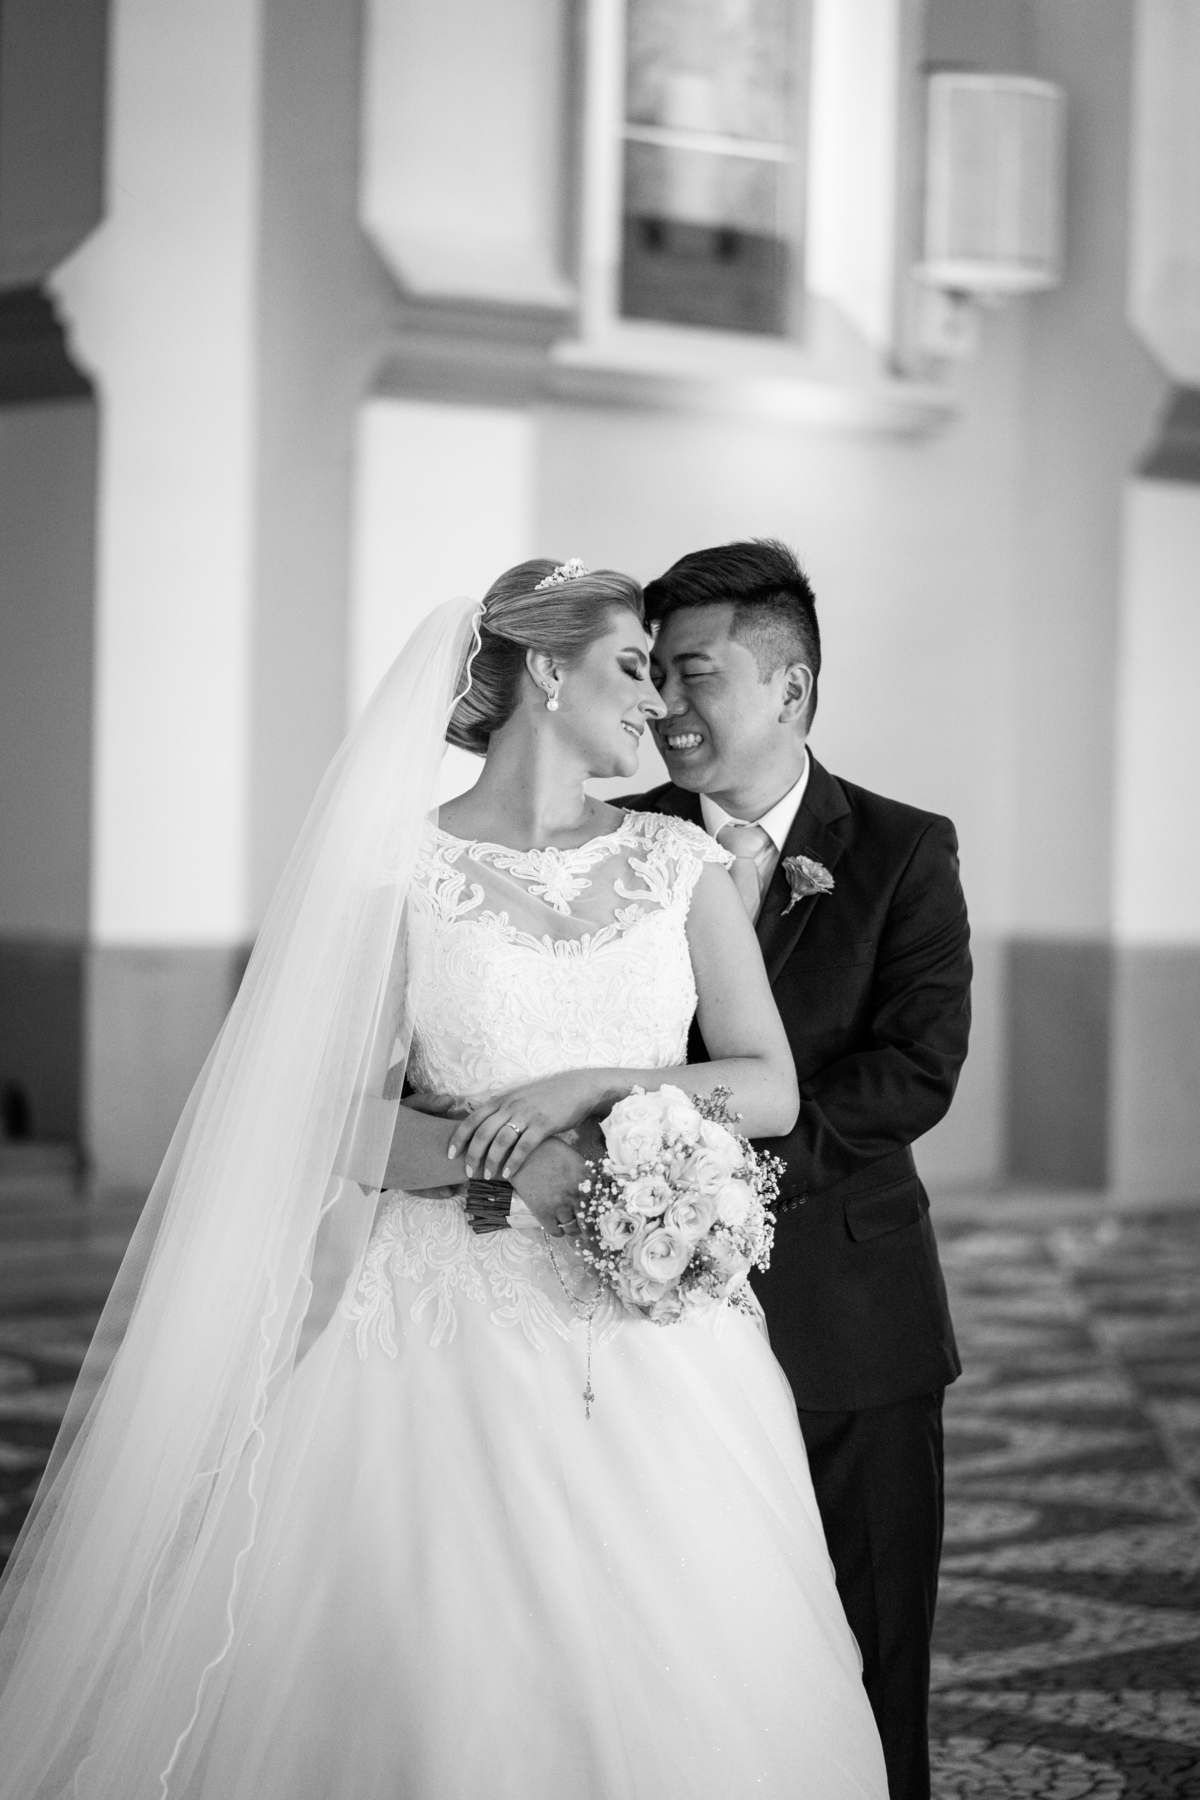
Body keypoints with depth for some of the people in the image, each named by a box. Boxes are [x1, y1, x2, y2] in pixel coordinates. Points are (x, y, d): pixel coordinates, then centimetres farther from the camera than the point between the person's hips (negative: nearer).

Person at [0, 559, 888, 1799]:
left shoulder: (680, 867, 7)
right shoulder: (403, 873, -1)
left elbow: (771, 1089, 2)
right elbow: (340, 1121, -3)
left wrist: (587, 1088, -12)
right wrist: (518, 1163, -18)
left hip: (655, 1341, 3)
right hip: (455, 1322, -3)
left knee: (667, 1690, 1)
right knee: (445, 1684, -5)